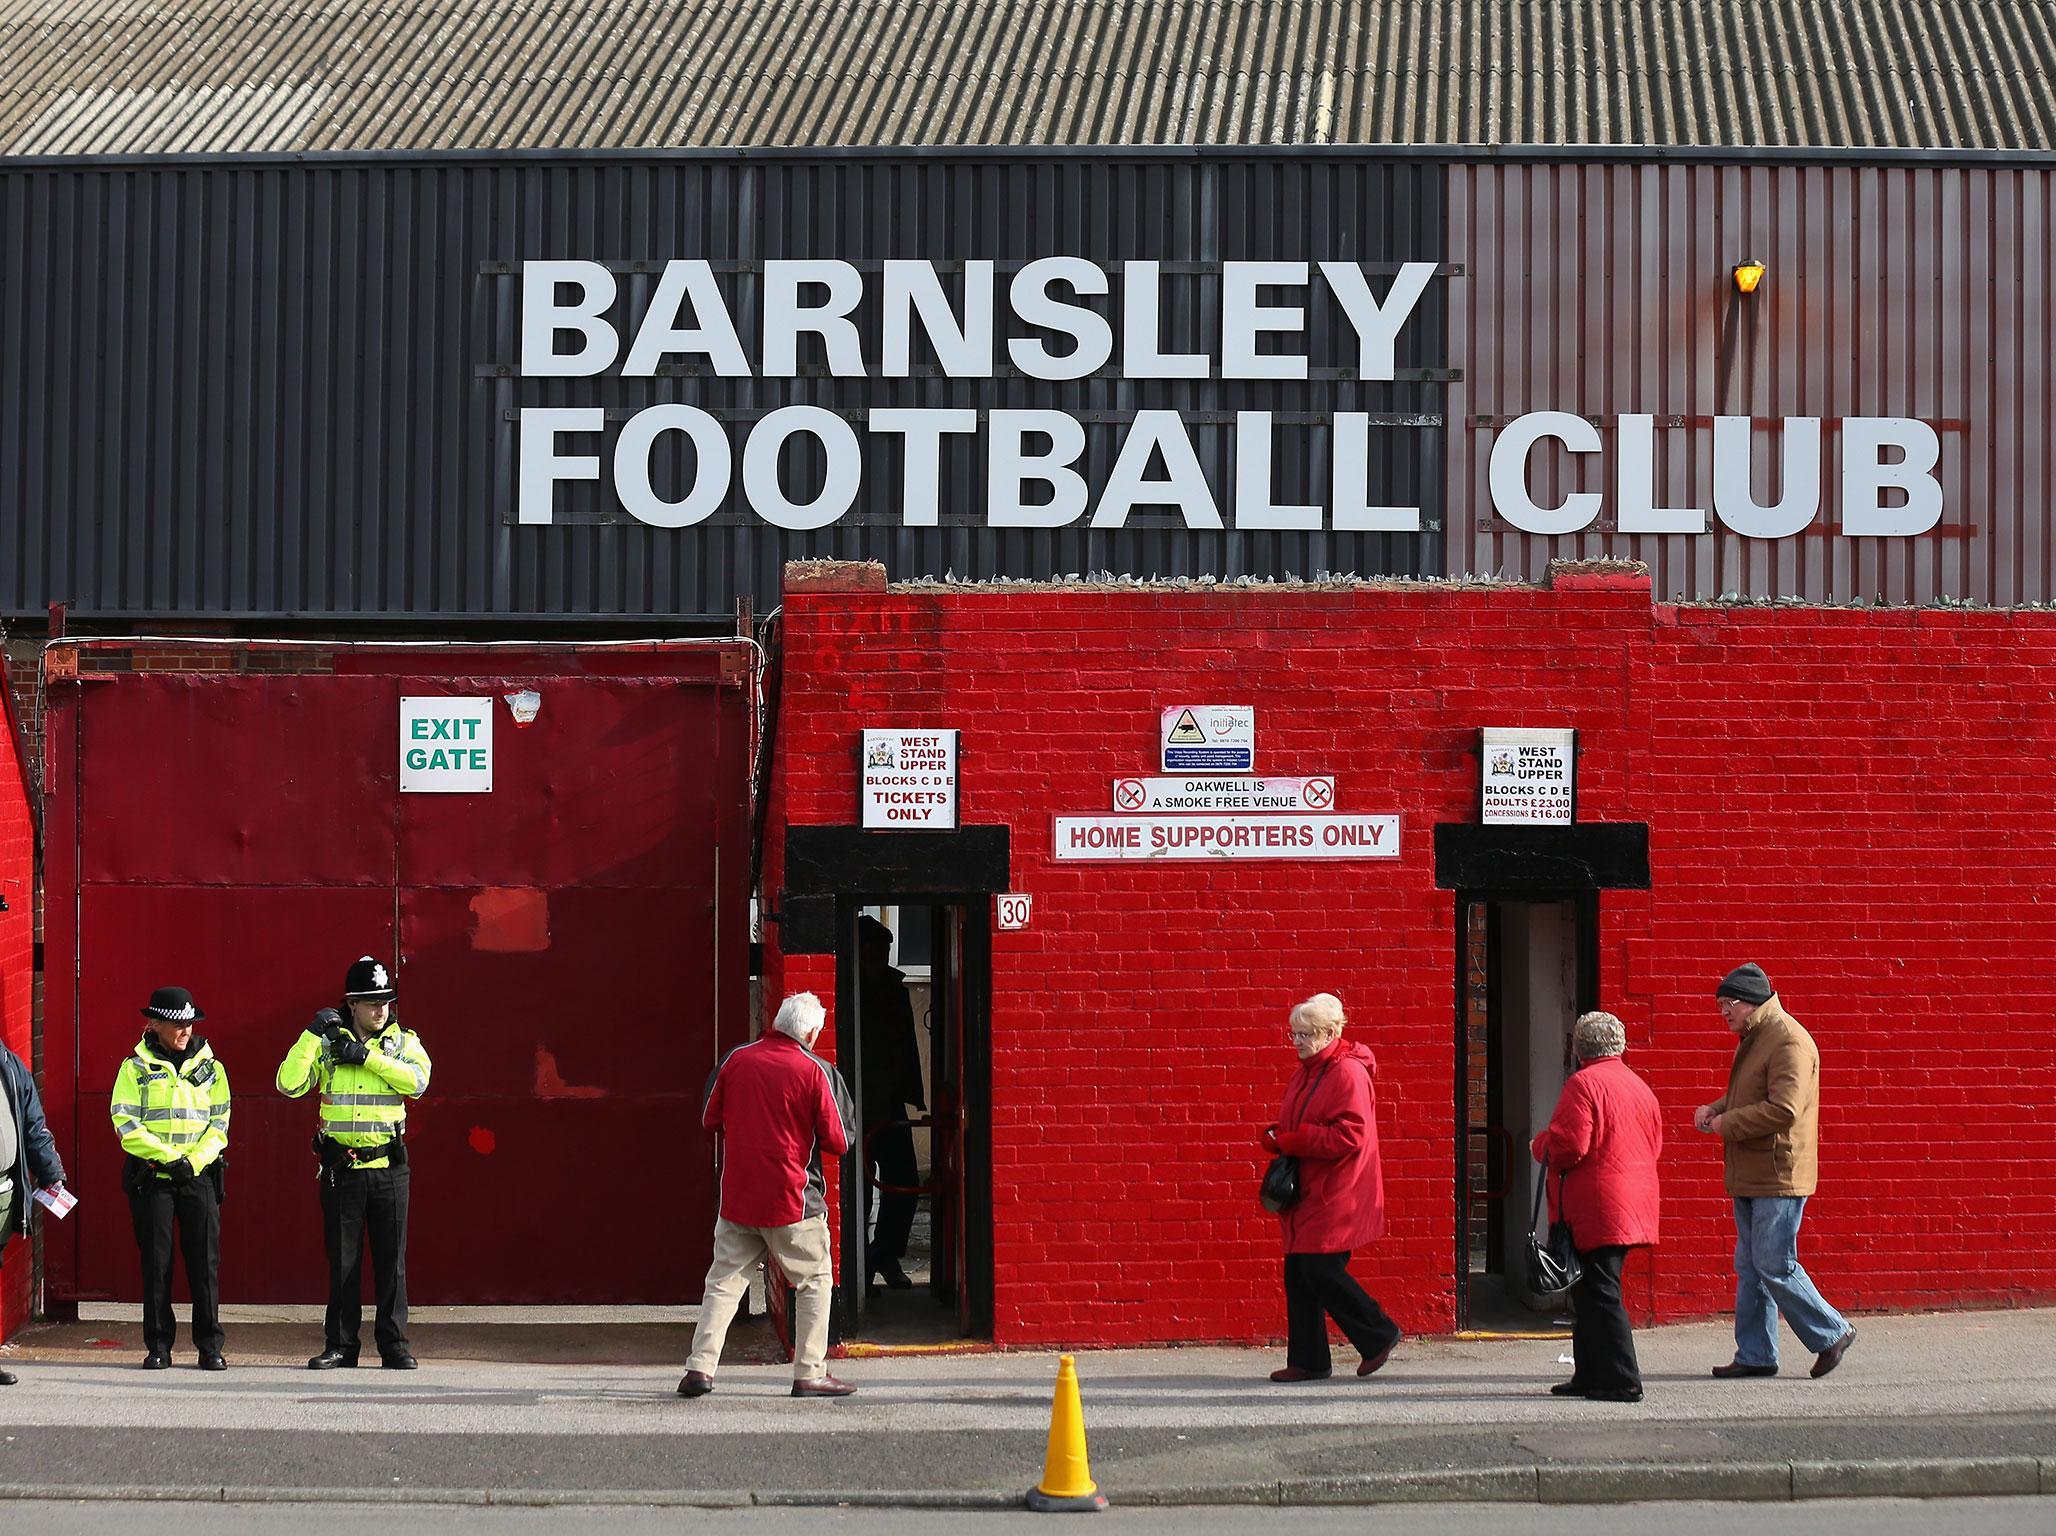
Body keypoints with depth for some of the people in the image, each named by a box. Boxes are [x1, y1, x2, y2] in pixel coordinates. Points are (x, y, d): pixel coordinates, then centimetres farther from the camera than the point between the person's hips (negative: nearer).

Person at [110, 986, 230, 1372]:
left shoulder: (210, 1067, 10)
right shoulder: (136, 1068, 3)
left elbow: (219, 1123, 6)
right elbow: (125, 1123, -5)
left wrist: (194, 1161, -10)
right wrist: (168, 1158, -14)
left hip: (199, 1176, 2)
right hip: (150, 1177, -1)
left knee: (205, 1260, -2)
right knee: (156, 1263, 1)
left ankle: (210, 1346, 3)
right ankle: (158, 1346, 7)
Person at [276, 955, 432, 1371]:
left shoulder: (403, 1041, 5)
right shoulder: (326, 1043, 3)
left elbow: (417, 1080, -14)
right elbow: (289, 1084, -9)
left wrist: (366, 1055, -17)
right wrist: (311, 1035, -16)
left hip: (388, 1167, 0)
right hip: (341, 1168, 0)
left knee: (391, 1260, 2)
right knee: (343, 1260, 5)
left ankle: (394, 1344, 8)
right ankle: (340, 1345, 11)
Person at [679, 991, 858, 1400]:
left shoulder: (736, 1059, 0)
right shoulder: (815, 1071, -10)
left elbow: (709, 1119, 10)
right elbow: (839, 1141, -6)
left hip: (737, 1196, 3)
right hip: (792, 1198, -3)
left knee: (724, 1281, 11)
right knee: (815, 1282, 10)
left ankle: (700, 1367, 3)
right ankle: (810, 1374, 6)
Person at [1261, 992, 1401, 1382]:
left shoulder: (1348, 1073, -13)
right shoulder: (1306, 1072, 16)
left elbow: (1349, 1135, -21)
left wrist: (1293, 1141, -20)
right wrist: (1275, 1137, 2)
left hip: (1336, 1196, -9)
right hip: (1307, 1190, 9)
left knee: (1321, 1269, -12)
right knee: (1298, 1273, 6)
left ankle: (1380, 1335, 5)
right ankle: (1307, 1360, 12)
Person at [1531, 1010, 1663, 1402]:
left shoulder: (1583, 1084, -12)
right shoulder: (1639, 1086, 15)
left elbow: (1566, 1146, -18)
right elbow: (1654, 1145, 19)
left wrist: (1538, 1146, 2)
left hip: (1595, 1208, -9)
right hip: (1634, 1205, 9)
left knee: (1599, 1294, -5)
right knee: (1592, 1292, 17)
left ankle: (1623, 1381, -7)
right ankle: (1591, 1376, 21)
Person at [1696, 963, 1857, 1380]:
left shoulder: (1789, 1041, -16)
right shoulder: (1752, 1039, 17)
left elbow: (1783, 1108, -25)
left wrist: (1727, 1123, -16)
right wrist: (1715, 1108, 9)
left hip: (1778, 1177, -10)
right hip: (1751, 1177, 10)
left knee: (1774, 1267, -8)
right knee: (1750, 1267, 10)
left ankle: (1832, 1334, 5)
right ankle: (1755, 1355, 15)